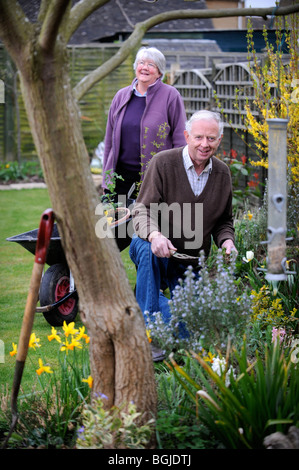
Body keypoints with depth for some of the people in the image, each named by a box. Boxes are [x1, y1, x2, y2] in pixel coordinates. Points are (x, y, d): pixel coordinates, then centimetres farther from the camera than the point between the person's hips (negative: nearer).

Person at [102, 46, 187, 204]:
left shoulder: (170, 96, -1)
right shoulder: (121, 96, 12)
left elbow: (180, 140, -1)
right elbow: (110, 139, 17)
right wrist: (106, 179, 14)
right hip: (121, 176, 4)